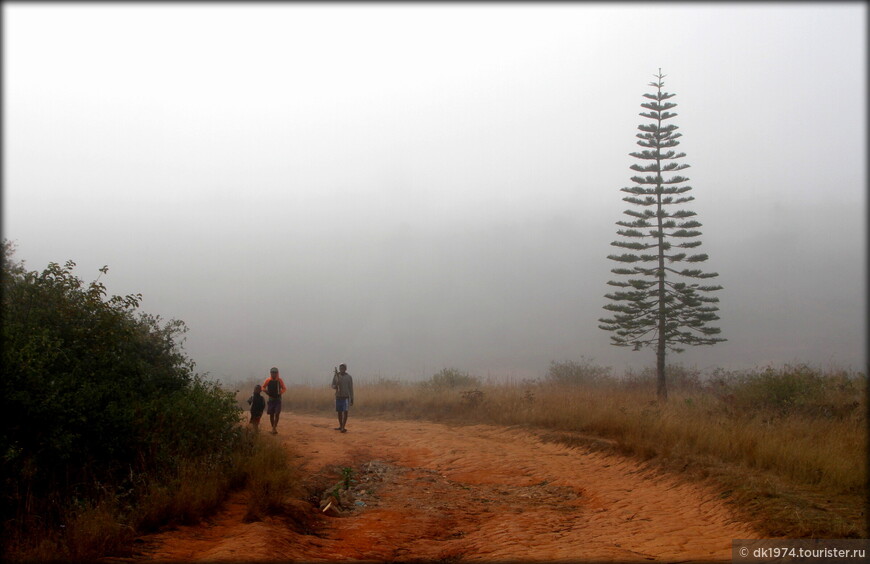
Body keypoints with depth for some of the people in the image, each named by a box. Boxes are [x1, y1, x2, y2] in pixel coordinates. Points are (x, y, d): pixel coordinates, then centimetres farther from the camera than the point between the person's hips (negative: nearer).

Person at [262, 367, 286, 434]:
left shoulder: (279, 380, -4)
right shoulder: (268, 380, -3)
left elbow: (284, 388, 6)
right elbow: (263, 387, 10)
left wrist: (280, 393, -11)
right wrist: (266, 392, -8)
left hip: (278, 399, -1)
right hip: (271, 399, 1)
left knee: (277, 414, -13)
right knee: (271, 414, 6)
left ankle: (274, 428, -10)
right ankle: (273, 428, 19)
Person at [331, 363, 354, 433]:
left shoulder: (349, 377, 0)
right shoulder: (336, 376, 5)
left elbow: (351, 388, 2)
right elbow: (332, 386, 8)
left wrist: (352, 399, 0)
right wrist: (335, 387, -17)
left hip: (346, 397, -3)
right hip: (338, 396, 3)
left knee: (345, 411, -13)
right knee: (339, 412, 9)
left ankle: (343, 427, -19)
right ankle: (340, 426, 21)